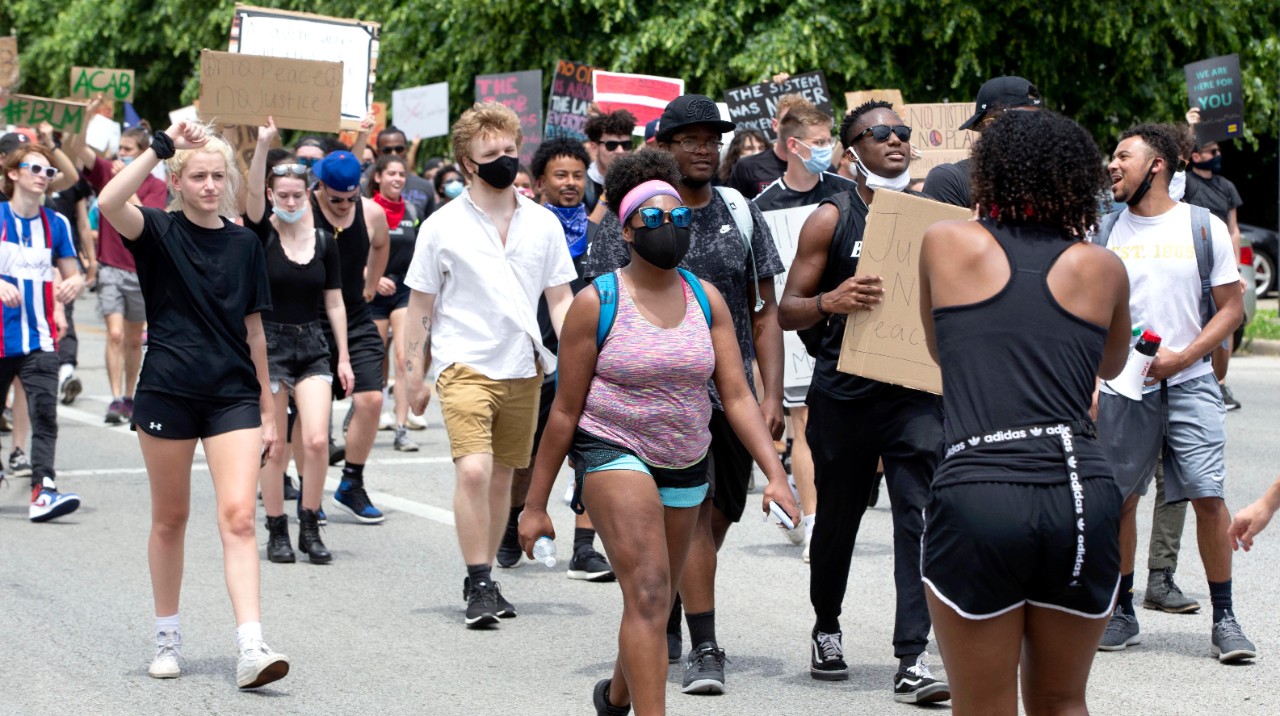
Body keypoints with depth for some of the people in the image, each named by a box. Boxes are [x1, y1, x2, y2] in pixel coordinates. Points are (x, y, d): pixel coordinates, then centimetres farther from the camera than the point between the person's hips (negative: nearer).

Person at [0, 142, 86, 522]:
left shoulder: (56, 224, 8)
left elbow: (72, 274, 14)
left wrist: (74, 283, -9)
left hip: (39, 339, 1)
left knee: (44, 413, -13)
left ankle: (43, 491, -21)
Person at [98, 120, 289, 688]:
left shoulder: (244, 243, 8)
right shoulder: (159, 231, -1)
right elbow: (109, 203, -24)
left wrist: (267, 408, 13)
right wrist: (161, 147, -24)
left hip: (233, 395, 1)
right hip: (168, 391, -1)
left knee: (238, 516, -10)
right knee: (170, 518, 9)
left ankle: (251, 648, -18)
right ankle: (168, 638, 24)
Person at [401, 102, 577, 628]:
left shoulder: (543, 223, 7)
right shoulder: (443, 226, -1)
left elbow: (560, 299, 11)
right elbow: (420, 305, 5)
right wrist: (414, 375, 4)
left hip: (523, 367, 3)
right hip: (463, 364, -3)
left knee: (502, 476, 10)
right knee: (473, 470, -18)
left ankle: (484, 578, 23)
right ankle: (478, 584, -10)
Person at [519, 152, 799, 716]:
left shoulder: (705, 299, 1)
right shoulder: (597, 303, -9)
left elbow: (737, 396, -1)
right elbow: (565, 410, -6)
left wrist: (775, 474, -13)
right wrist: (535, 504, -4)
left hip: (686, 465, 5)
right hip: (614, 452, -5)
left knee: (654, 602, 18)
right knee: (649, 593, -22)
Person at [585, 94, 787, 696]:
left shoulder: (740, 214, 10)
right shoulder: (628, 218, 0)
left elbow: (764, 312, 10)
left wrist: (772, 394, 2)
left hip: (733, 393, 4)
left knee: (715, 519, 9)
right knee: (696, 514, -15)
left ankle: (666, 620, 30)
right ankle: (704, 649, -13)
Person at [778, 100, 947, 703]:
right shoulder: (831, 219, 0)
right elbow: (787, 312, -1)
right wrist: (831, 301, -21)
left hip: (915, 389, 1)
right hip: (843, 392, -1)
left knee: (921, 517, -12)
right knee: (837, 518, 12)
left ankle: (912, 660, -12)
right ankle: (826, 628, 36)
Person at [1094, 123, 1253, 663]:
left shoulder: (1205, 228, 3)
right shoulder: (1104, 231, 8)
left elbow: (1230, 307, 3)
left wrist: (1183, 357, -11)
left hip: (1189, 381, -2)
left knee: (1208, 495, -8)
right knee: (1119, 497, 4)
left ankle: (1224, 619, 0)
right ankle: (1122, 613, 18)